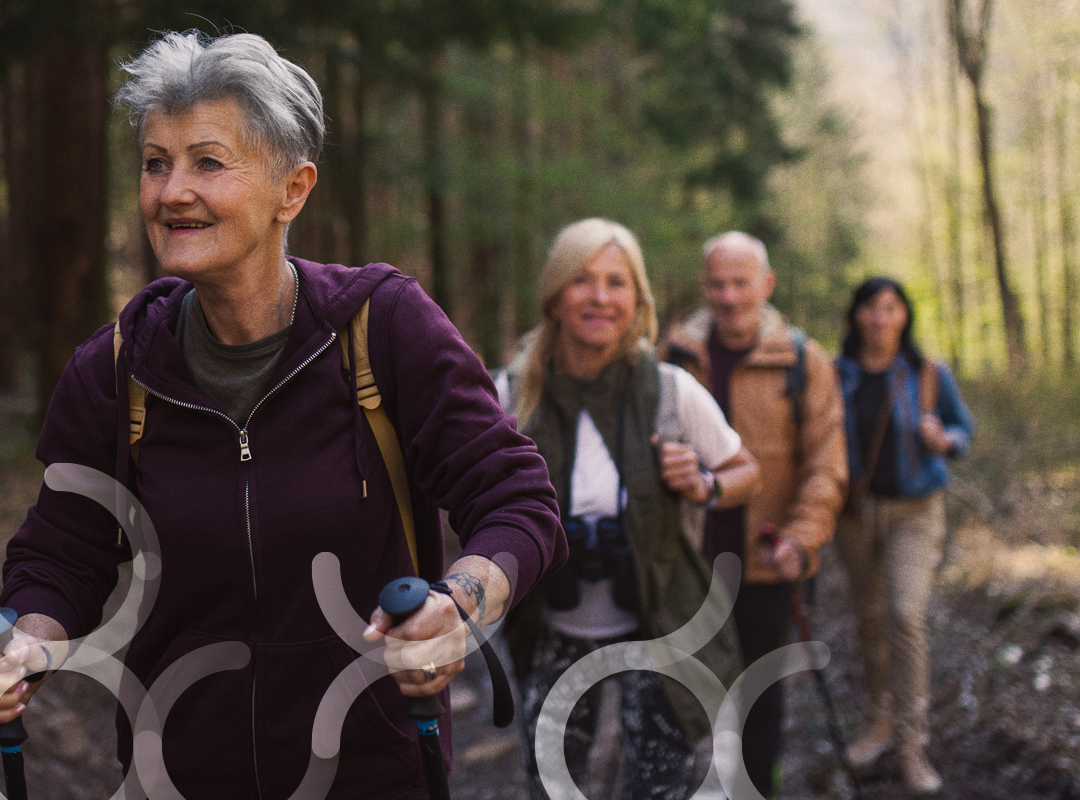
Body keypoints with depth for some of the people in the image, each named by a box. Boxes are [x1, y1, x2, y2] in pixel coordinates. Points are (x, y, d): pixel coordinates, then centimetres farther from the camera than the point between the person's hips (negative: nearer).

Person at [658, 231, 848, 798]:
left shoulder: (803, 362, -7)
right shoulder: (675, 354, -1)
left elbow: (826, 467, -9)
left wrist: (803, 538, -22)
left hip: (764, 560, -1)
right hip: (687, 555, 2)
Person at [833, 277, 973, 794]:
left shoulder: (928, 375, -5)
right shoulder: (837, 377, -1)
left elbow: (963, 428, 7)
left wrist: (943, 439, -15)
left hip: (915, 510, -2)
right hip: (856, 509, 3)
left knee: (906, 616, -14)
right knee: (870, 617, 10)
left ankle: (912, 743, -8)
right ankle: (880, 721, 27)